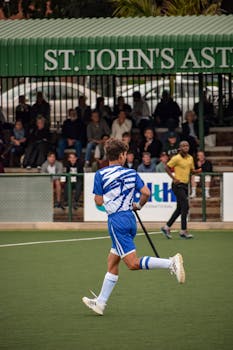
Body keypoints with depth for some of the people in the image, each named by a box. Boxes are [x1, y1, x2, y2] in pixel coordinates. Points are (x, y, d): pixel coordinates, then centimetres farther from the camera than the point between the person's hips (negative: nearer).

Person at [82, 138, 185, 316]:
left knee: (133, 263, -12)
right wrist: (138, 205, 19)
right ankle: (100, 303, 17)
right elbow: (146, 193, 0)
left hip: (116, 220, -7)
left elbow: (99, 201, -5)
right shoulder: (131, 173, 5)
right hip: (130, 219, 7)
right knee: (112, 263, 13)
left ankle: (171, 263, -29)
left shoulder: (101, 174, -6)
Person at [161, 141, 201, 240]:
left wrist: (197, 171, -2)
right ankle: (183, 231, -7)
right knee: (185, 207, -13)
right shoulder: (177, 158, -10)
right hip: (178, 185, -8)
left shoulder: (190, 158, 11)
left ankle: (167, 227, 21)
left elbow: (192, 170, 20)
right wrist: (174, 178, -14)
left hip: (185, 185, 8)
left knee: (180, 208, 11)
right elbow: (167, 167, -7)